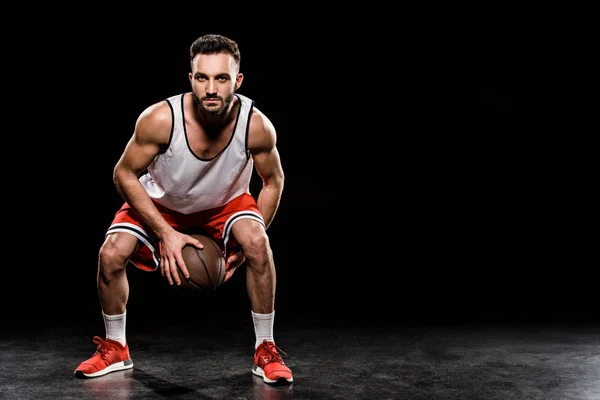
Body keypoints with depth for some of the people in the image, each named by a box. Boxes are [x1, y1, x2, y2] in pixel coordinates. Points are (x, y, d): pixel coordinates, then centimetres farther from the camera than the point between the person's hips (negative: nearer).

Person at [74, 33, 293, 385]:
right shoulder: (160, 119, -34)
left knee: (258, 243, -29)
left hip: (226, 203, 0)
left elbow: (273, 180, -11)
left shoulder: (257, 125, -30)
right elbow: (124, 174, -19)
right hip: (161, 203, 0)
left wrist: (248, 245, -15)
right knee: (111, 254, -18)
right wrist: (165, 233, -24)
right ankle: (115, 349, 9)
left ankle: (266, 350, -10)